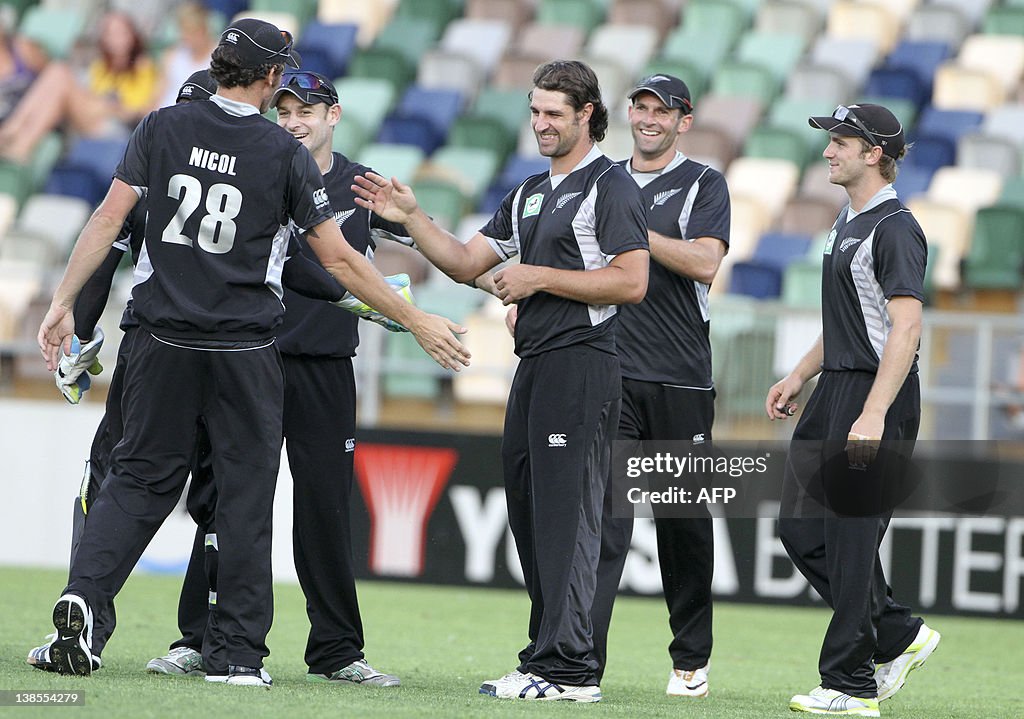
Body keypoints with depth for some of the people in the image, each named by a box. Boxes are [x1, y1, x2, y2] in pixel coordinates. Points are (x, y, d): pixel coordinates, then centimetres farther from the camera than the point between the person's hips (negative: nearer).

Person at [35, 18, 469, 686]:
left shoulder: (164, 126, 1)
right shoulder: (285, 153, -5)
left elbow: (109, 218, -3)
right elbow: (339, 259, -5)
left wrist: (65, 303, 2)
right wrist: (417, 322, 3)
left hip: (165, 341, 2)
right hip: (245, 351, -2)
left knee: (142, 475, 11)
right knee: (246, 494, 5)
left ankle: (84, 594, -11)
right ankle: (243, 654, 4)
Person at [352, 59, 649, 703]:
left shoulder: (611, 187, -6)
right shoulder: (531, 194, 23)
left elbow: (631, 283, -15)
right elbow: (466, 263, 22)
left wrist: (539, 277, -13)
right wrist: (411, 217, 9)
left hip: (582, 366, -10)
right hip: (535, 368, 10)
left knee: (566, 515, -13)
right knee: (528, 508, 8)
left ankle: (567, 668, -16)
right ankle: (549, 658, 12)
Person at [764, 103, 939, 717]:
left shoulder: (895, 229, -14)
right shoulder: (849, 223, 17)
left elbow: (906, 326, -22)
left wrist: (873, 416, -28)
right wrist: (800, 376, 23)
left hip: (880, 396, -10)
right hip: (837, 391, 10)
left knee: (853, 534, -7)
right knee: (801, 527, 11)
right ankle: (899, 637, 21)